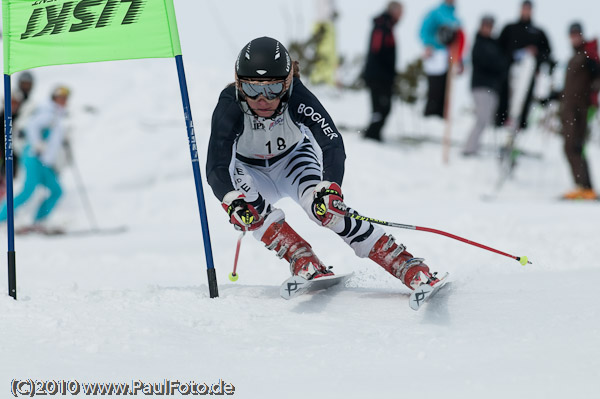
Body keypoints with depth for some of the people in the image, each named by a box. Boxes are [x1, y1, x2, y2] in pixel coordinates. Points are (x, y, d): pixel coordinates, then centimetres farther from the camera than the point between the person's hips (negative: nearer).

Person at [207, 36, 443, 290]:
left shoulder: (297, 98, -32)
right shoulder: (229, 107, -33)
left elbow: (332, 145, -40)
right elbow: (217, 168, -39)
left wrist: (330, 188, -58)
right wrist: (232, 201, -60)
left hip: (292, 159, -1)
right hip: (249, 171, 1)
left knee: (324, 206, -28)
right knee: (251, 209, -33)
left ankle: (411, 269, -32)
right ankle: (308, 268, -32)